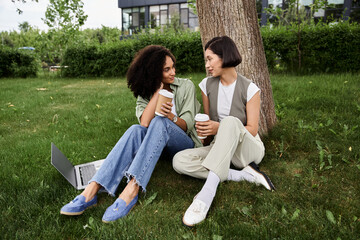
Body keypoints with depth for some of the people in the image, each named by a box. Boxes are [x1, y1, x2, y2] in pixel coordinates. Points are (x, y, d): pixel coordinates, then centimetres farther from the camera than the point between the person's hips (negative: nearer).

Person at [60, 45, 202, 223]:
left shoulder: (186, 86, -1)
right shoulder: (145, 93, 4)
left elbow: (187, 125, -6)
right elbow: (144, 123, -15)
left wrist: (172, 117, -27)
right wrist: (158, 90, -15)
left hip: (186, 144, -2)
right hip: (159, 141, 2)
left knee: (159, 122, -34)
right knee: (135, 130, -31)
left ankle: (131, 190, -46)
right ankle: (91, 190, -42)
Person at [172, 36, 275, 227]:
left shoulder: (249, 89, -10)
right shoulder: (207, 85, 2)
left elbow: (252, 130, -11)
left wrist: (219, 128, -27)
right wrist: (203, 129, -14)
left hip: (248, 149, -4)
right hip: (221, 148, 4)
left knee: (230, 121, -38)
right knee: (179, 161, -24)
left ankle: (207, 193, -44)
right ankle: (246, 175, -23)